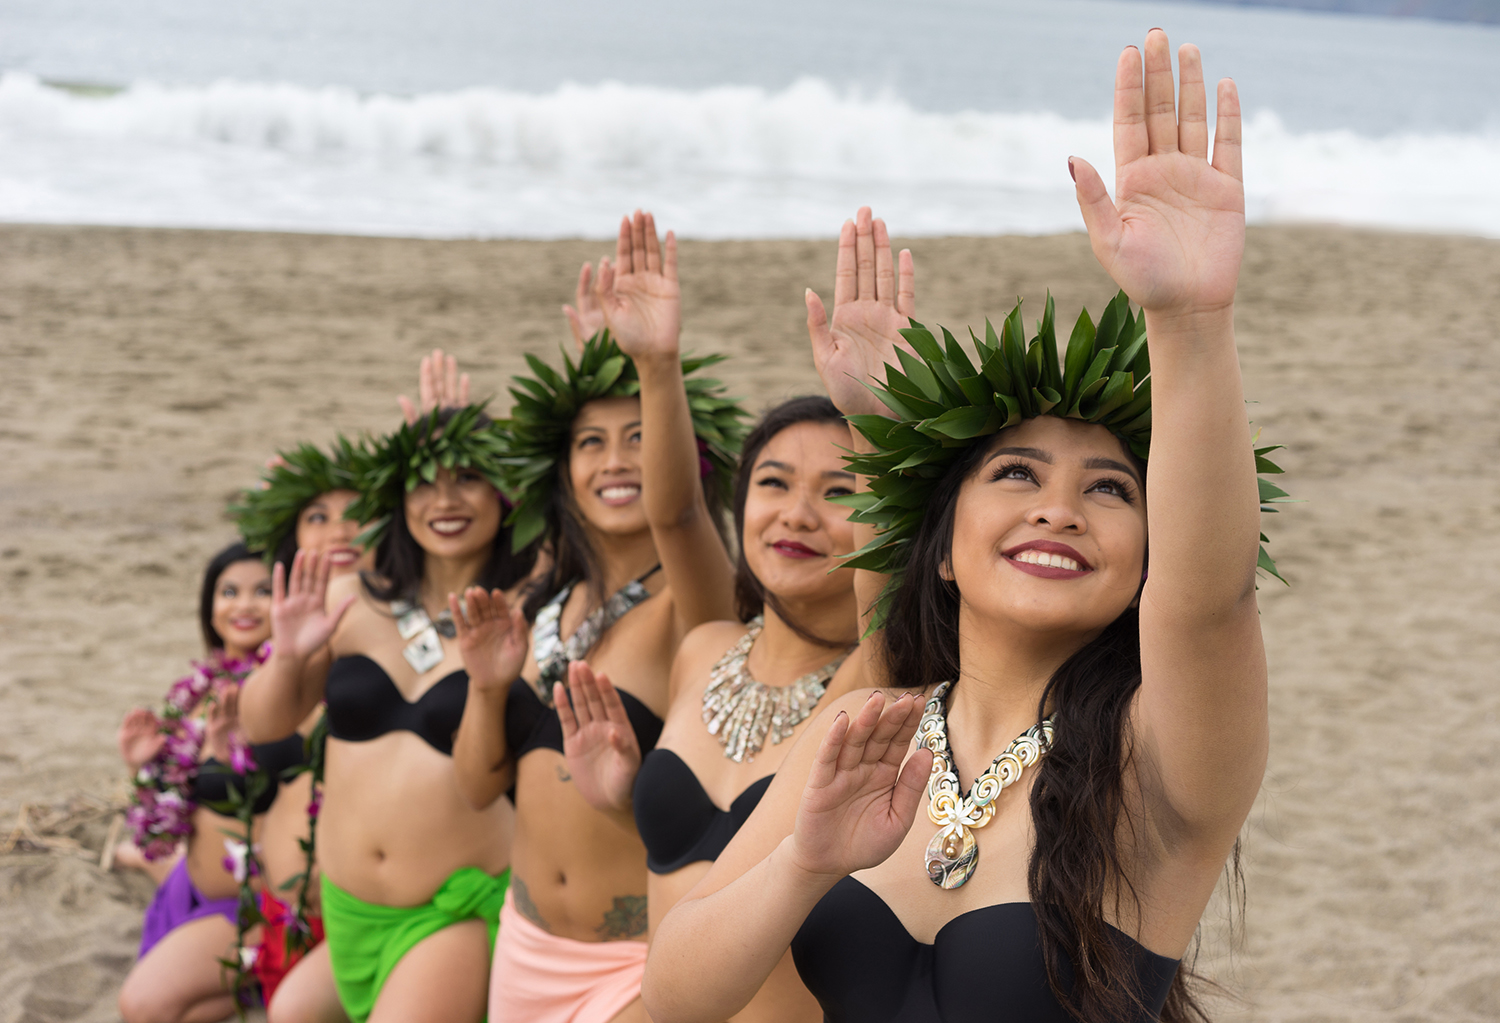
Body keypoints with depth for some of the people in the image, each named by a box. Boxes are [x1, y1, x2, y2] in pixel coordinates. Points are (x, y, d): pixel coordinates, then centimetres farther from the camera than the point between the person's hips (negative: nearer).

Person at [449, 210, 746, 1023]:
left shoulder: (692, 600, -12)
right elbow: (480, 785, 8)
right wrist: (488, 685, -10)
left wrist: (660, 363, -50)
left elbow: (675, 512, -35)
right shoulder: (546, 607, 6)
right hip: (527, 946, 6)